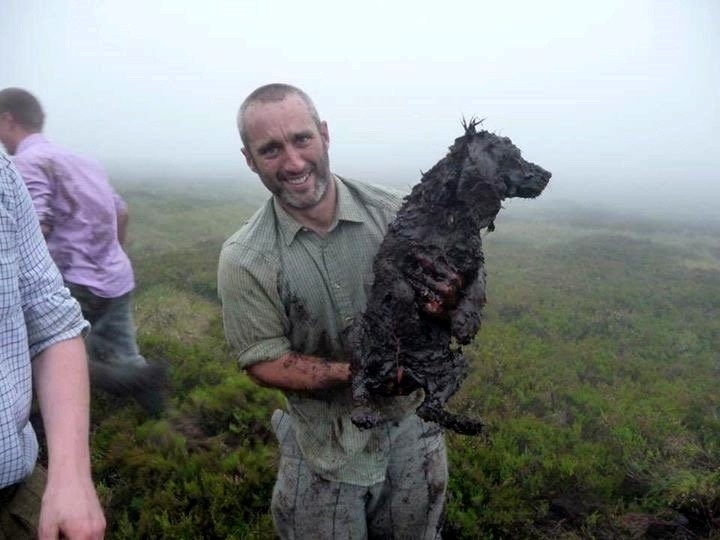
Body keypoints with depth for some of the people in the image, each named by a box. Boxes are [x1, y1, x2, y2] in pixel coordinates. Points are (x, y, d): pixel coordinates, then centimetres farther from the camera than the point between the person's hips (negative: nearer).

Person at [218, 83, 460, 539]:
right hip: (324, 452, -1)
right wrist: (354, 373, -26)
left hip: (413, 432, 2)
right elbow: (265, 362, -11)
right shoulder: (244, 261, -15)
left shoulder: (395, 213, -13)